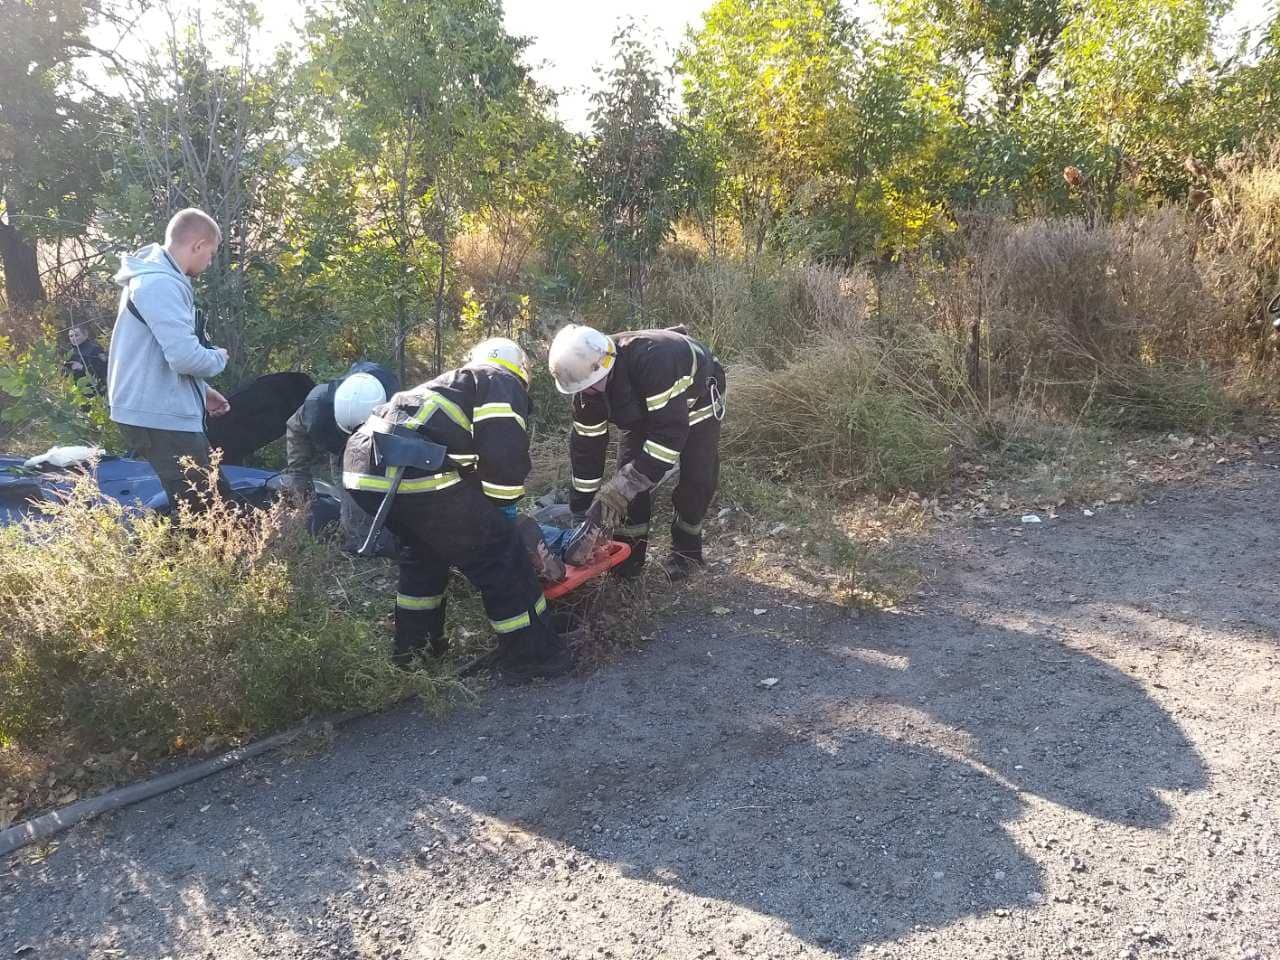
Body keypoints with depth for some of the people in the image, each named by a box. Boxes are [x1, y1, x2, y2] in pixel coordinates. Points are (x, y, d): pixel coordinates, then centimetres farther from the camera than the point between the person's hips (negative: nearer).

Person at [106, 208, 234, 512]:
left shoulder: (155, 276, 14)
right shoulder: (160, 284, -19)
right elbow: (185, 356, -27)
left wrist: (202, 392, 18)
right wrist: (219, 357, -6)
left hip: (162, 411, 10)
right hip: (160, 417, -10)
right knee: (198, 511, -8)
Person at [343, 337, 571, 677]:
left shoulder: (454, 382, 37)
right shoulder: (503, 383, 13)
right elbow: (504, 455, -3)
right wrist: (503, 514, 10)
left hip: (361, 464, 9)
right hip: (412, 471, -9)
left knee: (424, 546, 32)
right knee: (499, 551, 3)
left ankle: (412, 643, 42)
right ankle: (532, 654, 11)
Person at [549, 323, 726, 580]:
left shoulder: (653, 359, -47)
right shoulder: (588, 378, -24)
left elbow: (669, 433, -47)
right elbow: (585, 446, -14)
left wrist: (617, 492, -48)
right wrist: (582, 511, -12)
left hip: (697, 396, -5)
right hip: (645, 406, 5)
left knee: (696, 478, -10)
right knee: (629, 471, -6)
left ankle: (686, 549, 10)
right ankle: (629, 553, 7)